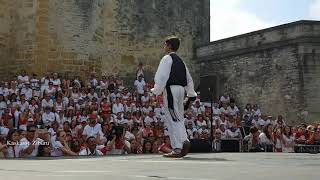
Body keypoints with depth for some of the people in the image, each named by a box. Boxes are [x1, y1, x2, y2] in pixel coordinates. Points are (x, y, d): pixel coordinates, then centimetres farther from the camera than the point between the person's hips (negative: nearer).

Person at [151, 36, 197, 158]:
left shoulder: (167, 58, -3)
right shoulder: (180, 61, 22)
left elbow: (161, 77, -13)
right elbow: (189, 79, 23)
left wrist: (156, 91, -11)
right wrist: (191, 94, 25)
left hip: (171, 88, -8)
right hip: (181, 89, 8)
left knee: (172, 119, -9)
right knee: (178, 119, 14)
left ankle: (177, 149, -13)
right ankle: (184, 141, 2)